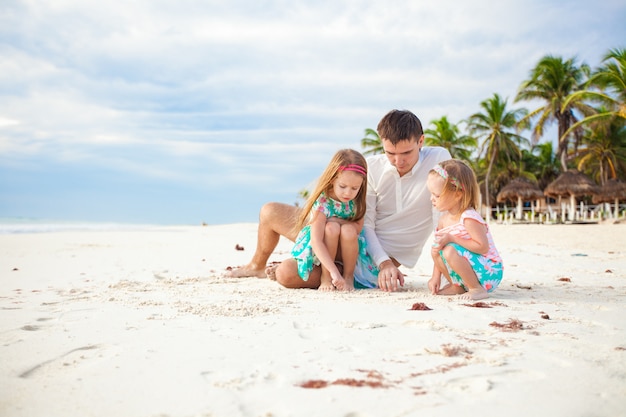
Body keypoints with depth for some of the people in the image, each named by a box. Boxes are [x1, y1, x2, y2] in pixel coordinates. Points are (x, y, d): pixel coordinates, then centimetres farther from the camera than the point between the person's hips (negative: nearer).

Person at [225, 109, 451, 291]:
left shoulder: (438, 159, -15)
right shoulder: (372, 166, -8)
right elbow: (365, 223, -10)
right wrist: (384, 263, -25)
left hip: (389, 257, -4)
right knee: (270, 212, 0)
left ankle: (259, 266, 19)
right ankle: (257, 266, 32)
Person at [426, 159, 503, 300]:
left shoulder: (469, 218, -23)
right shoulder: (443, 219, 4)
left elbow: (482, 247, -27)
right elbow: (443, 242, 9)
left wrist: (452, 238, -29)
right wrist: (436, 277, 2)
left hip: (487, 272, -8)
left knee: (450, 250, -29)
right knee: (436, 249, -2)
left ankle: (477, 289, -14)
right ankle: (457, 286, 10)